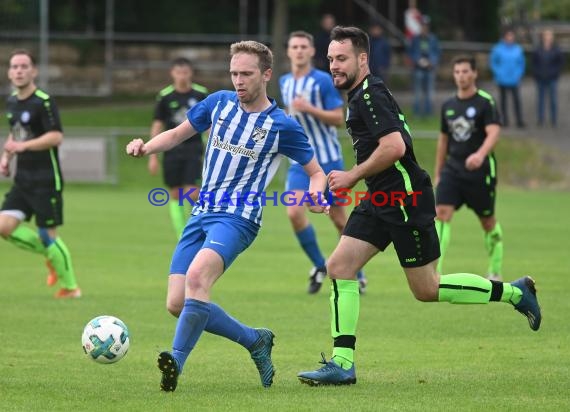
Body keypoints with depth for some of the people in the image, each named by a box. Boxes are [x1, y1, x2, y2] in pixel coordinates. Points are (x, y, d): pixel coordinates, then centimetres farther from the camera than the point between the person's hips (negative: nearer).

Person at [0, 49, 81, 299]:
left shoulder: (43, 102, -14)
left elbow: (56, 137, -22)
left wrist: (23, 146, -29)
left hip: (46, 180, -7)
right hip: (23, 179, 7)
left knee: (48, 235, -5)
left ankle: (70, 287, 11)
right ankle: (50, 255, 15)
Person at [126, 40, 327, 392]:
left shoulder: (282, 126, -4)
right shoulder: (219, 103, 8)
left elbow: (316, 171, 5)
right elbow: (178, 134, 19)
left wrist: (316, 194, -19)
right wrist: (145, 147, -1)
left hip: (238, 218, -6)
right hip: (201, 215, 6)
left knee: (197, 276, -33)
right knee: (177, 304, -3)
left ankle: (176, 363, -33)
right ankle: (256, 341, 16)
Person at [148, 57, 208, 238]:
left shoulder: (201, 94, 0)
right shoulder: (165, 96, -1)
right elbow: (157, 126, 3)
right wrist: (152, 156, 0)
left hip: (193, 148, -1)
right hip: (172, 148, 1)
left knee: (192, 193, -13)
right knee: (175, 194, 3)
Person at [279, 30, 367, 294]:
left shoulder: (323, 81, -10)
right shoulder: (285, 82, 9)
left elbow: (339, 118, -14)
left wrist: (309, 109, -24)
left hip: (328, 158, -4)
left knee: (338, 217, 3)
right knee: (294, 211, -15)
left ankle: (357, 275, 19)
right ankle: (319, 267, 5)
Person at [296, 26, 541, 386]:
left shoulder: (371, 94, -16)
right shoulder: (360, 96, 15)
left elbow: (394, 146, -26)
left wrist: (353, 176, -15)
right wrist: (354, 178, 20)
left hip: (405, 199, -10)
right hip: (380, 201, 10)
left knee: (427, 290, -1)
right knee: (339, 267, -2)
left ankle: (513, 292, 14)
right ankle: (342, 364, -3)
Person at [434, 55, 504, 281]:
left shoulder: (485, 102, -7)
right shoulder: (448, 105, 10)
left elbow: (493, 133, -20)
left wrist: (480, 154, -40)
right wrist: (437, 174, 19)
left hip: (480, 171, -4)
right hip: (452, 169, 4)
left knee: (488, 221, 7)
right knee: (441, 213, -14)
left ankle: (495, 272, 25)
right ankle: (434, 269, -20)